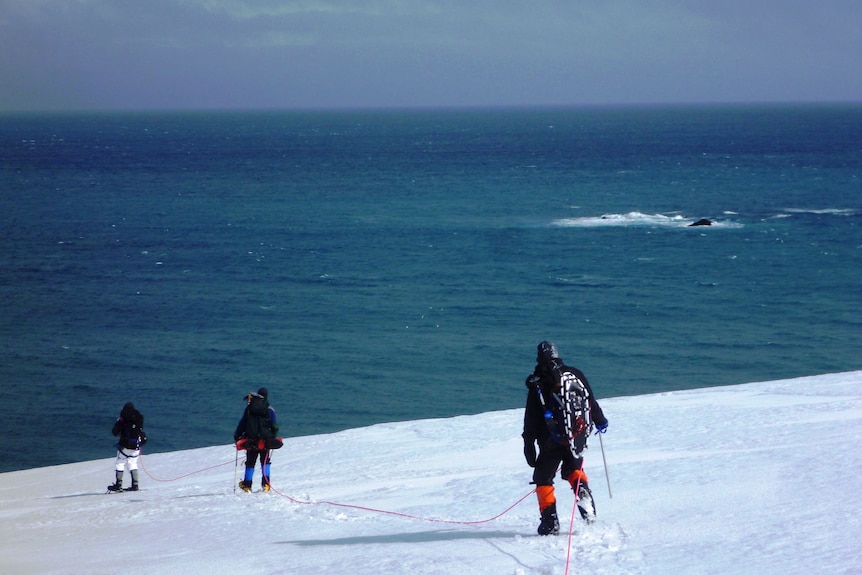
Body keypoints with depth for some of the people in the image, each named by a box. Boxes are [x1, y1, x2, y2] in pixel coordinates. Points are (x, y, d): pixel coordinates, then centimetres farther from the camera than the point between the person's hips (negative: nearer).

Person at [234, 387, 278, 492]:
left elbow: (242, 423, 6)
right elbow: (274, 427, -1)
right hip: (265, 441, -1)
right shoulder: (270, 410, -3)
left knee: (250, 463, 13)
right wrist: (272, 439, 11)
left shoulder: (249, 408, 1)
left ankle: (247, 484, 15)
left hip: (251, 440, 1)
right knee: (265, 462, 10)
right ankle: (265, 483, -3)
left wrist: (237, 436, 13)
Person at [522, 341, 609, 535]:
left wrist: (529, 446, -1)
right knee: (573, 469, 28)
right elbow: (591, 401, 10)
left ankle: (550, 521, -1)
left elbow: (531, 419, -7)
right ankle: (582, 491, -1)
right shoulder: (575, 375, 0)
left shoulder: (537, 384, -8)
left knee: (543, 478, 10)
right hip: (578, 437, 4)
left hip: (552, 441, -4)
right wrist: (600, 422, 27)